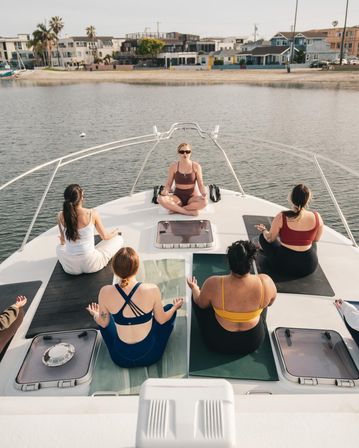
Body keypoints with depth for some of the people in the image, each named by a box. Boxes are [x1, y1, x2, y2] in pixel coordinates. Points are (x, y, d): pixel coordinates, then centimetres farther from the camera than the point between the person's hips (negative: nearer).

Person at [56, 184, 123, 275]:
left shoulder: (61, 216, -9)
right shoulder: (92, 214, -17)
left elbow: (63, 240, 7)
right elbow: (105, 237, -3)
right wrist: (114, 232, 22)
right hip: (91, 265, -5)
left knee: (59, 247, 40)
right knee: (119, 239, 14)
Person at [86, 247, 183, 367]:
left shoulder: (105, 292, -19)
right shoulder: (152, 290, -23)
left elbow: (103, 323, -3)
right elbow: (161, 320, -6)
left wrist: (95, 315, 21)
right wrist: (175, 307, 15)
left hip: (120, 358, 1)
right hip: (149, 355, -1)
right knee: (169, 308, 19)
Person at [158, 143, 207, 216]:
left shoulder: (196, 166, -1)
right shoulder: (174, 166, 0)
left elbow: (200, 184, -1)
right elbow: (168, 184, 4)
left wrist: (203, 194, -22)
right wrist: (165, 191, -19)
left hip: (191, 197, 0)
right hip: (177, 197, 0)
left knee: (203, 202, -34)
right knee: (161, 199, -30)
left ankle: (175, 209, -19)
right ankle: (188, 212, -26)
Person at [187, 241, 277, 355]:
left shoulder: (213, 284, -29)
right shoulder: (266, 282, -25)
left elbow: (201, 304, -7)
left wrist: (194, 288, 14)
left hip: (218, 342, -1)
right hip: (253, 342, 2)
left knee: (197, 297, 20)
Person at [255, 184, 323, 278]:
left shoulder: (281, 217, -19)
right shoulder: (317, 217, -12)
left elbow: (270, 239, -4)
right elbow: (316, 239, 6)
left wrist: (263, 230, 19)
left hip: (284, 264, -3)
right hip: (309, 267, 3)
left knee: (263, 237, 21)